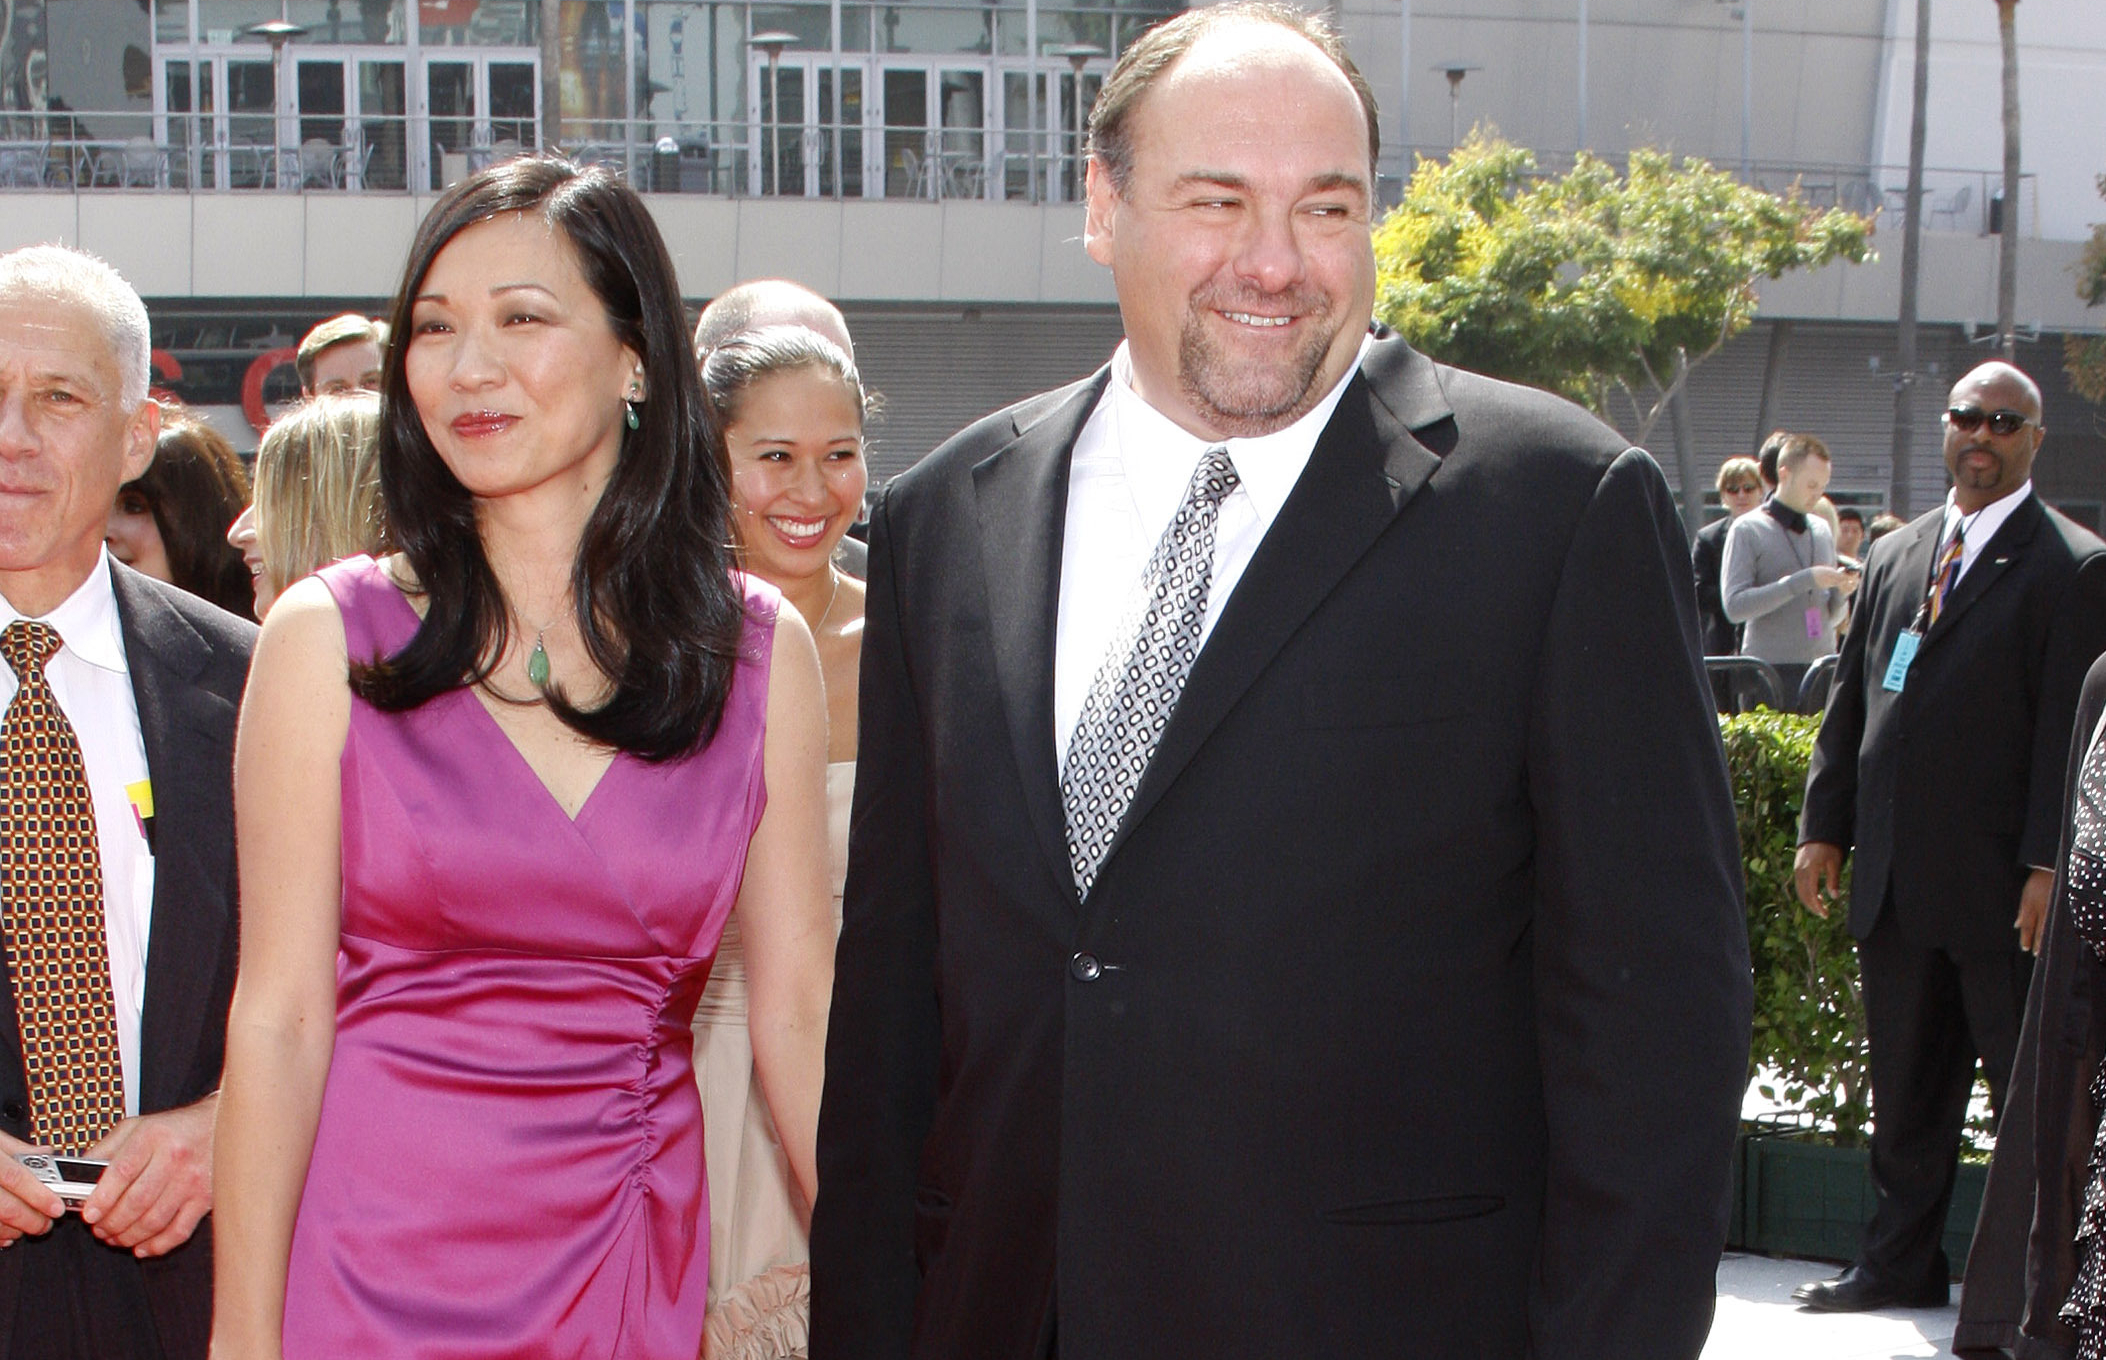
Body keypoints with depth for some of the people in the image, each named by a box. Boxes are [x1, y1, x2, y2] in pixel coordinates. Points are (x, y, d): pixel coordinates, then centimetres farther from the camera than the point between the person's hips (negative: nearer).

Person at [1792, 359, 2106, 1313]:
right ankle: (1899, 1263, 26)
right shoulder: (1895, 556, 14)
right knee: (1904, 1089, 15)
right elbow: (1850, 699, 16)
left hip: (1998, 885, -6)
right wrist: (1825, 826, 10)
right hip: (1895, 878, 6)